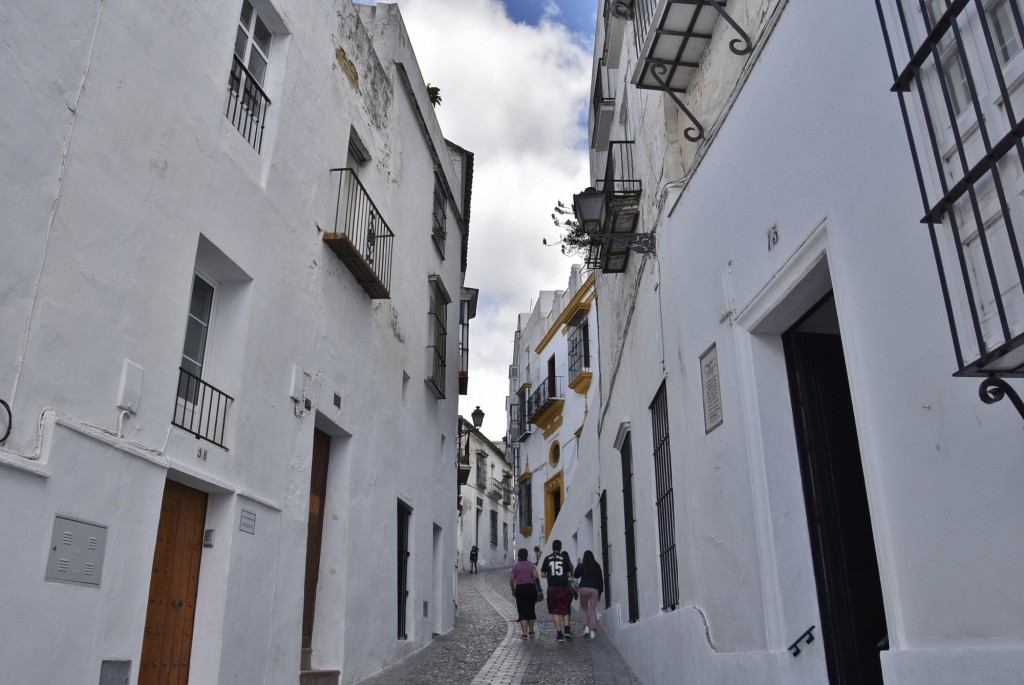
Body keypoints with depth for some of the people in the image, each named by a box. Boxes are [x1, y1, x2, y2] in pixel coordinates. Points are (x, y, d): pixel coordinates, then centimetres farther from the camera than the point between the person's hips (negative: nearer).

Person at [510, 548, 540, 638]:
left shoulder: (515, 566, 1)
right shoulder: (531, 565, -1)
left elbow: (511, 580, 1)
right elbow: (536, 576, -11)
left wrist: (513, 589, 14)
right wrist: (537, 583, 8)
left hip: (519, 588, -1)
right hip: (530, 587, 1)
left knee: (522, 611, 0)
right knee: (531, 610, 17)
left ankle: (524, 633, -7)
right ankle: (530, 631, 26)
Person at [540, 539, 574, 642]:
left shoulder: (547, 558, 5)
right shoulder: (564, 558, 3)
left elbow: (542, 575, 9)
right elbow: (569, 575, 6)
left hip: (552, 588, 0)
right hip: (564, 587, 0)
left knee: (555, 611, 4)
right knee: (565, 610, 12)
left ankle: (559, 634, -1)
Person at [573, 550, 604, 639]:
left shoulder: (582, 566, 0)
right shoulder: (597, 566, 7)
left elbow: (576, 575, 13)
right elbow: (601, 579, 10)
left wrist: (578, 565, 19)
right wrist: (600, 592, 16)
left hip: (584, 588, -1)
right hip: (594, 589, 1)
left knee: (584, 608, 14)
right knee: (593, 610, 3)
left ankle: (586, 626, -2)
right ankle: (593, 630, -4)